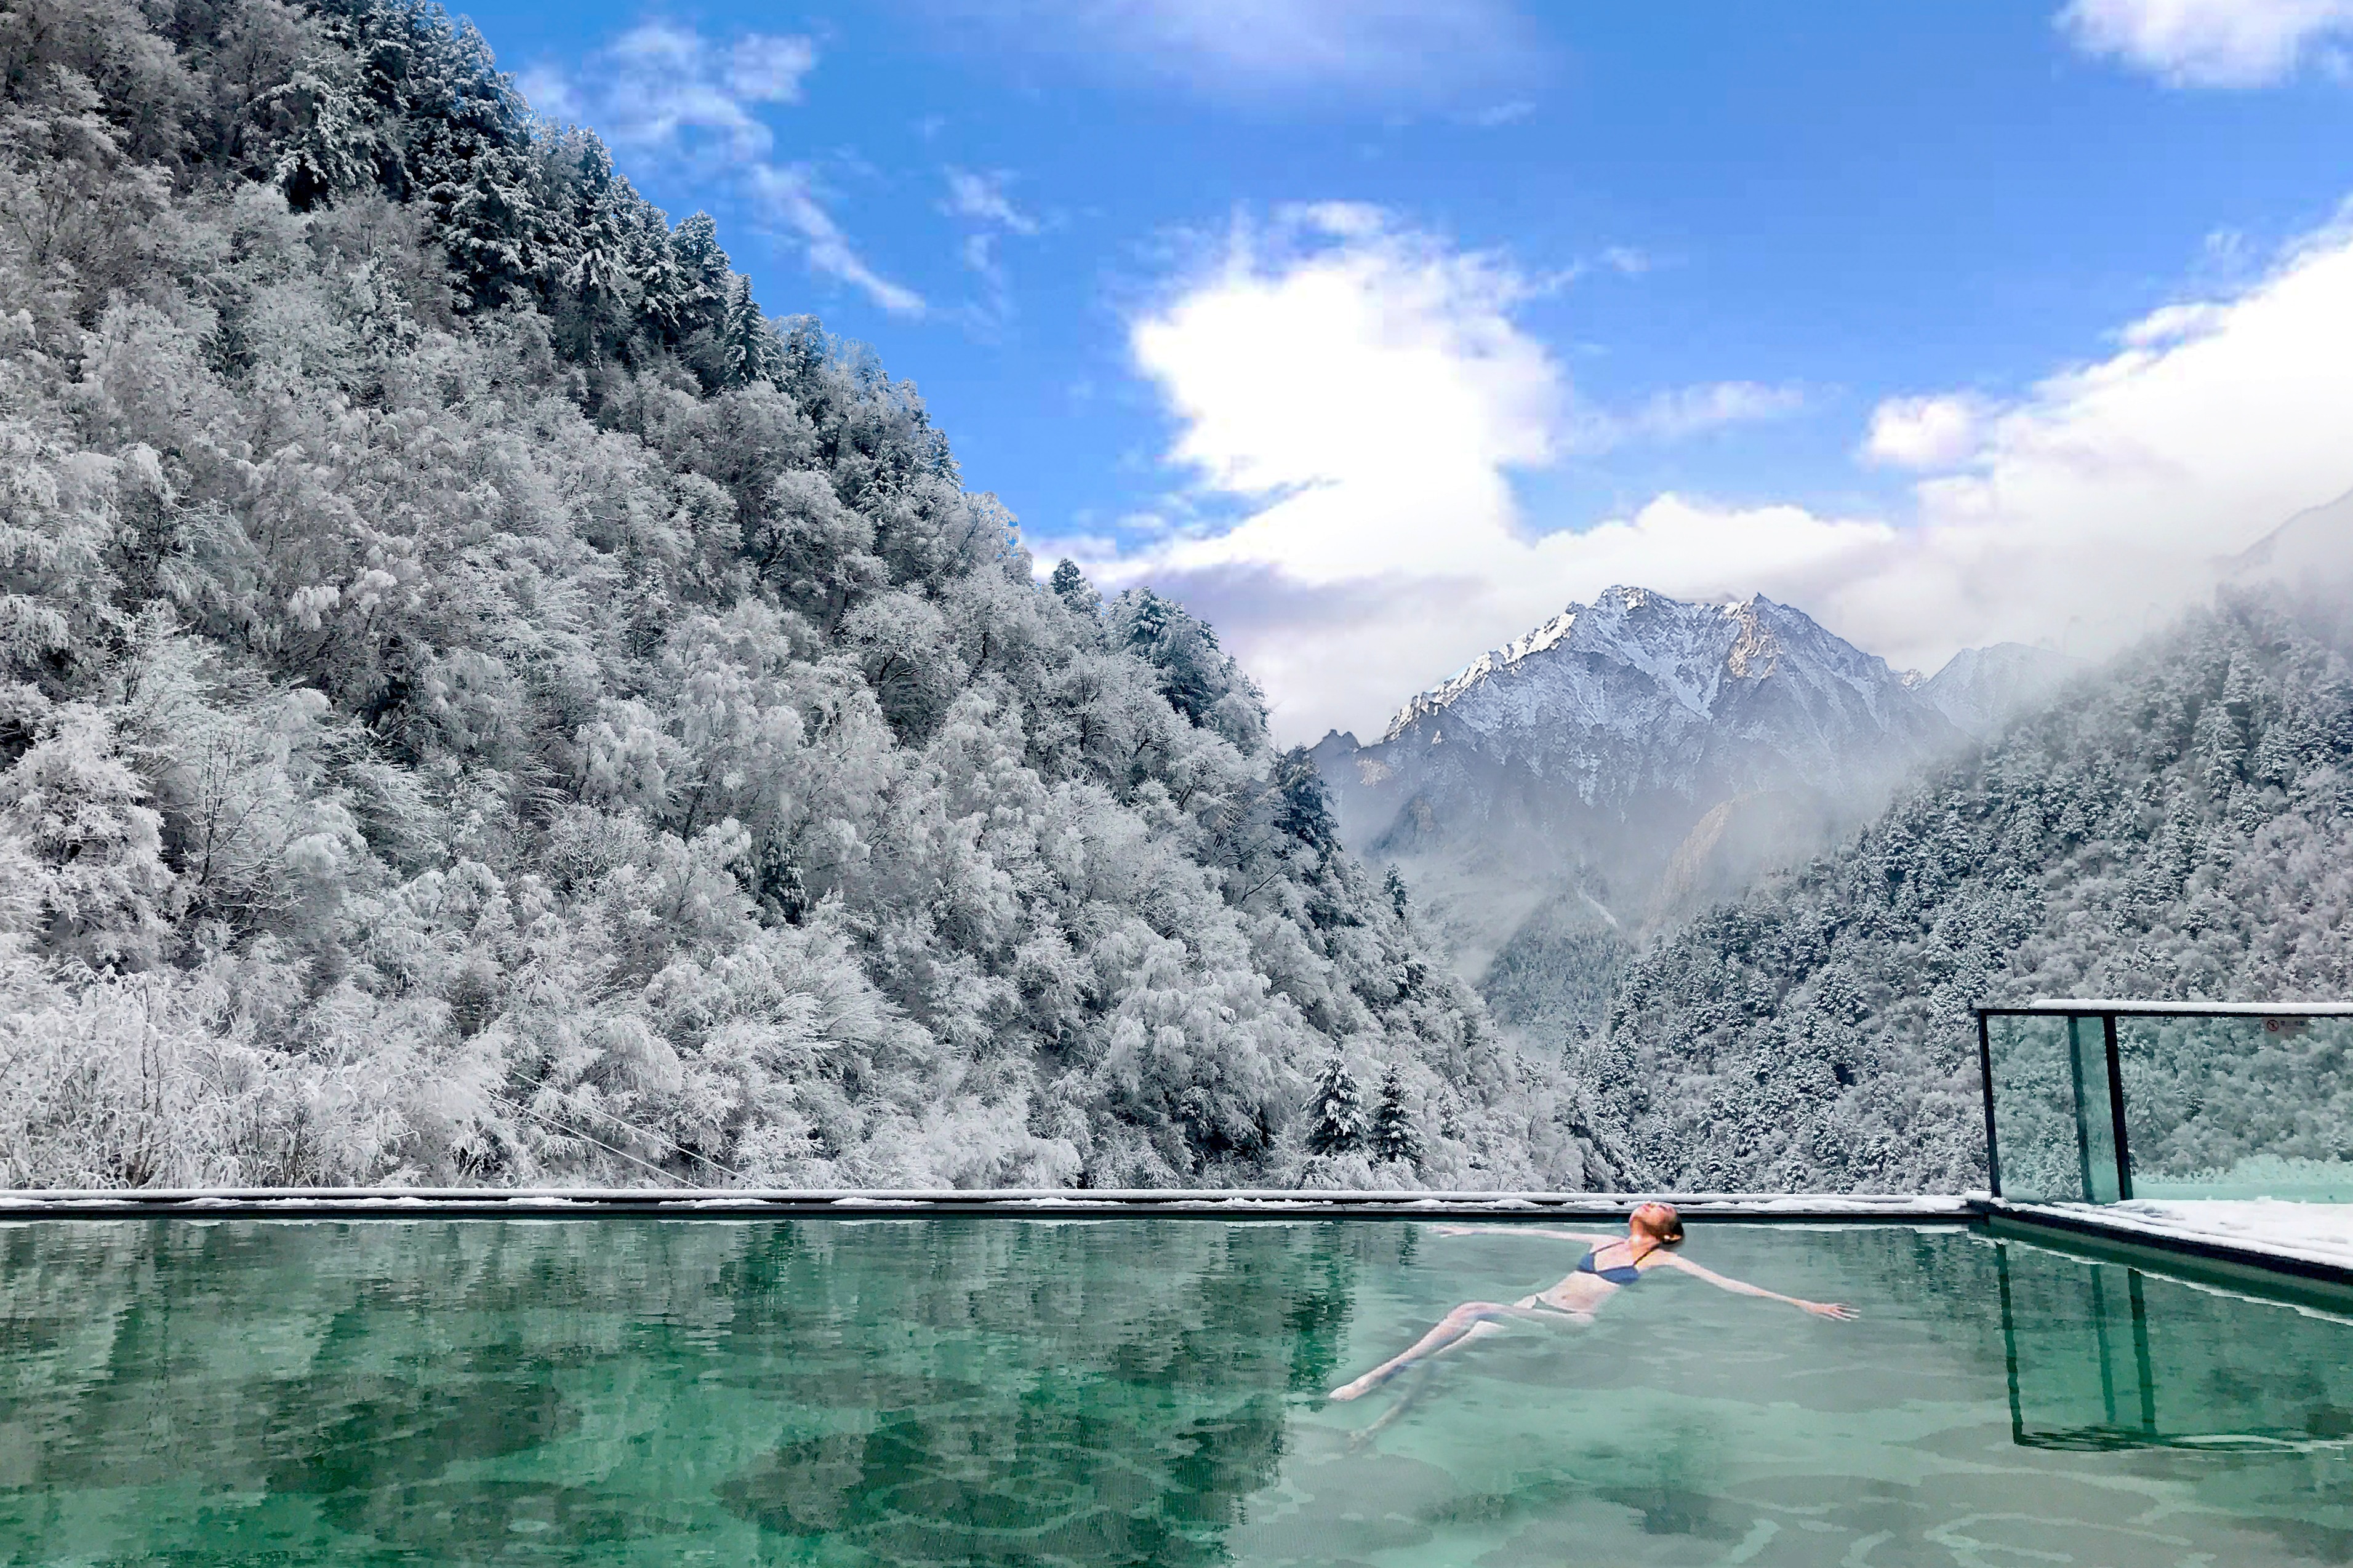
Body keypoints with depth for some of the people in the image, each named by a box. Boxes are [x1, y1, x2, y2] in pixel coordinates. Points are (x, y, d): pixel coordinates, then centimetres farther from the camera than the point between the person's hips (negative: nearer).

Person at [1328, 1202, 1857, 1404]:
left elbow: (1730, 1285, 3)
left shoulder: (1664, 1261, 9)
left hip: (1573, 1324, -6)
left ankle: (1379, 1377, -31)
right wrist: (1476, 1229, 35)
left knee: (1473, 1310, -30)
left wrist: (1801, 1305, -5)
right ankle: (1378, 1427, -18)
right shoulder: (1605, 1243, 26)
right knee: (1441, 1357, -18)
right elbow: (1539, 1232, 31)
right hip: (1536, 1307, 6)